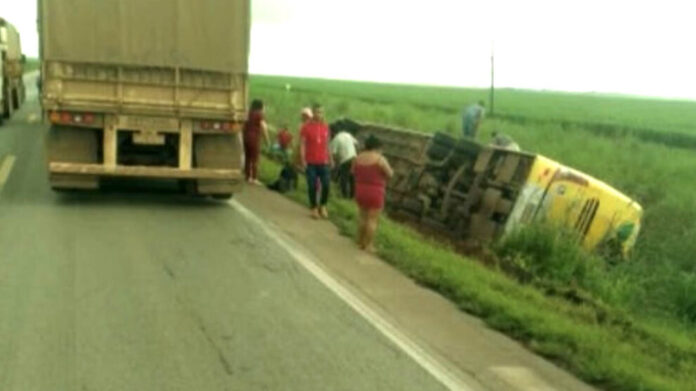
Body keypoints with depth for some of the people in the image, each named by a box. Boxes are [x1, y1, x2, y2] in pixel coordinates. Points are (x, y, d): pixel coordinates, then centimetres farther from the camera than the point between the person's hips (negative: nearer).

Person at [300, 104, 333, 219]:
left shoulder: (325, 126, 9)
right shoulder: (306, 127, -4)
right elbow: (302, 144, -5)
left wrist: (330, 159, 14)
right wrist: (303, 160, -12)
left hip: (323, 162, 3)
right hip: (311, 163, -3)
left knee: (326, 185, -2)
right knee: (312, 186, 1)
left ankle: (323, 206, 19)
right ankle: (314, 208, 16)